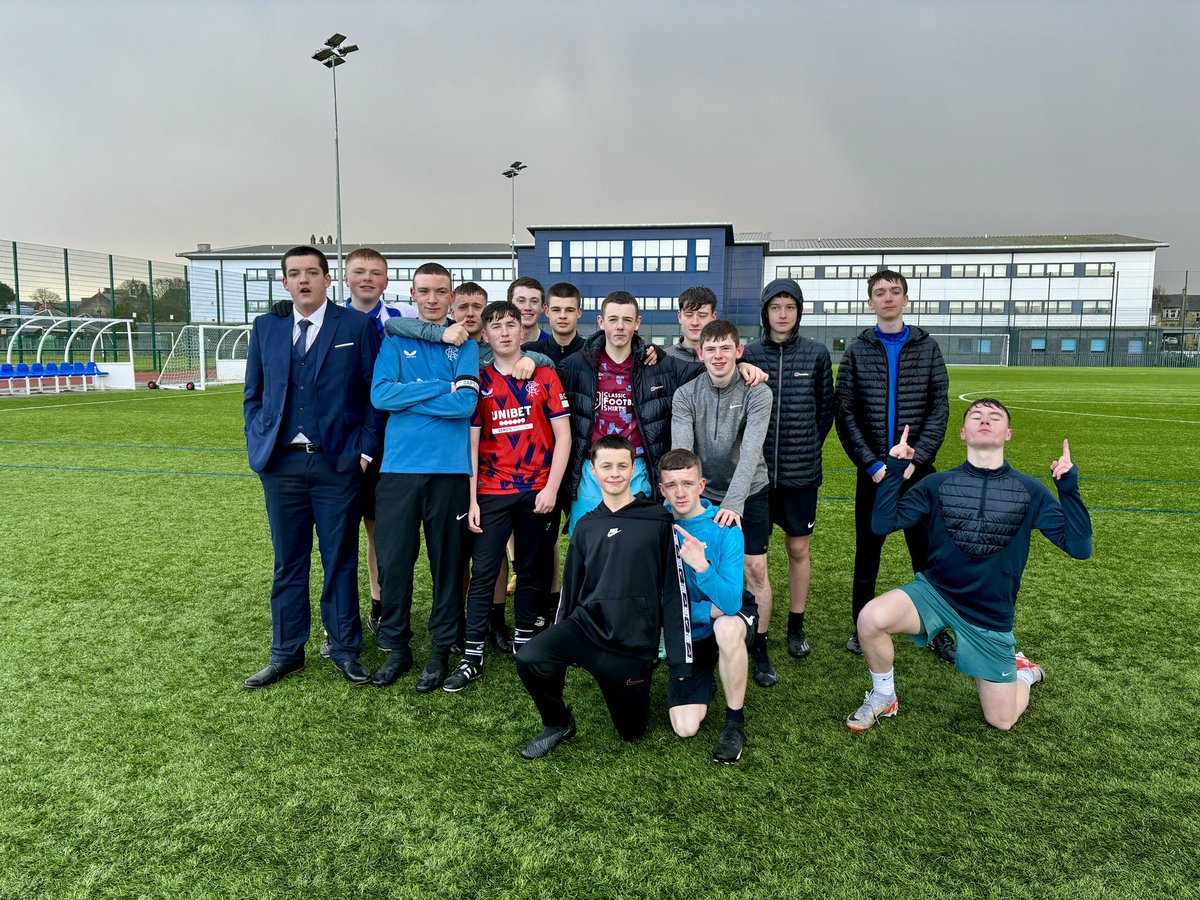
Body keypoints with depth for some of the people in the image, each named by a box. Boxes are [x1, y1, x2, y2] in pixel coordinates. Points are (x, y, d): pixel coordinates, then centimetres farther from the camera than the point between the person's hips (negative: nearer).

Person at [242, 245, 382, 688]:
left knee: (340, 561, 7)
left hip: (338, 464, -3)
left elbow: (374, 392, 0)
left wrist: (366, 449, -5)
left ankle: (344, 649, 20)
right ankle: (286, 652, 24)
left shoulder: (356, 325, 0)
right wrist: (256, 444, 5)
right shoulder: (265, 326, 10)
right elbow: (253, 394, 15)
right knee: (288, 562, 11)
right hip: (281, 464, 3)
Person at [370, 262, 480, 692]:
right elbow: (380, 395, -6)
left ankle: (441, 648, 21)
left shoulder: (464, 345, 6)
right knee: (393, 559, 4)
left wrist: (407, 396, -7)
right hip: (399, 465, 1)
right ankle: (396, 645, 22)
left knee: (447, 560, 6)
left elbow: (467, 403, -9)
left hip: (449, 468, -1)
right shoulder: (395, 340, 9)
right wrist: (440, 387, -10)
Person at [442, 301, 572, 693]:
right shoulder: (479, 381, 4)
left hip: (538, 491, 0)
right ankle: (473, 656, 4)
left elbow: (563, 435, 0)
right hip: (492, 492, 0)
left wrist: (552, 488, -8)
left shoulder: (544, 376, 2)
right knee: (483, 572, -2)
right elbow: (472, 443, 3)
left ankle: (523, 640, 26)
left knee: (532, 569, 10)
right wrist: (471, 500, -2)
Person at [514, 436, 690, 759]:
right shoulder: (586, 526, 9)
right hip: (585, 624, 3)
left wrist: (681, 662, -7)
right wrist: (558, 647, 18)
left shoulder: (658, 520, -4)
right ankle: (558, 724, 5)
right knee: (529, 659, -25)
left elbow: (674, 591, -5)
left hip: (634, 642, -2)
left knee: (632, 732, 7)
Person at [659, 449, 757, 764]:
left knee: (726, 628, -40)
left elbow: (731, 603, -31)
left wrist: (701, 565, -46)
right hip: (686, 630, 2)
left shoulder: (724, 528, -21)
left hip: (732, 617, -2)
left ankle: (735, 722, -15)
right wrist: (707, 610, -23)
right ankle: (706, 682, 24)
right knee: (686, 728, -12)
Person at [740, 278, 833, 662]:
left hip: (801, 470, 0)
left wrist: (808, 448, 6)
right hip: (756, 468, 0)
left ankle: (796, 626, 23)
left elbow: (825, 409, 8)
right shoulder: (749, 354, -1)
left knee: (799, 548, 9)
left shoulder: (817, 354, 1)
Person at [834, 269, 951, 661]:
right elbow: (843, 412, -2)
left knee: (927, 552, 7)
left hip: (917, 469, 0)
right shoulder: (857, 350, 3)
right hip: (872, 470, 0)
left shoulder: (927, 347, 4)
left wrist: (916, 458, -12)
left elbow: (939, 408, -1)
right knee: (867, 552, 8)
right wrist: (871, 463, -11)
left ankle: (938, 629, 21)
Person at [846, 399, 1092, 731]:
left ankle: (1024, 673, 41)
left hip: (991, 615, 0)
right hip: (933, 592, 0)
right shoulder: (938, 484, -5)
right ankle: (883, 698, -1)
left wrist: (1068, 486, -18)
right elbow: (882, 524, -12)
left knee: (1002, 721, 5)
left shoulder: (1030, 490, -5)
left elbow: (1080, 547, -11)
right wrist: (895, 469, -18)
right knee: (871, 619, -30)